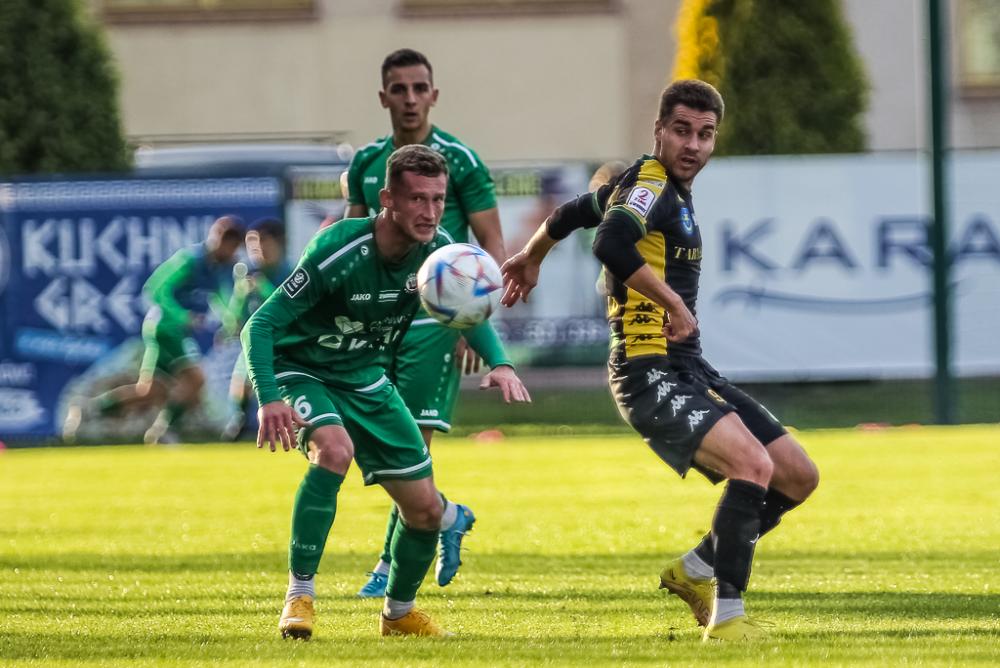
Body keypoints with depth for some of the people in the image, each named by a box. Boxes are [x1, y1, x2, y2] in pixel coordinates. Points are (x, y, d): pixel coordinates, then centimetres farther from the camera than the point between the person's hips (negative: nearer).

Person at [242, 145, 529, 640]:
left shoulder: (437, 250, -14)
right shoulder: (338, 253, -32)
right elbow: (260, 325, -28)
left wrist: (498, 364, -10)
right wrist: (268, 400, -42)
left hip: (365, 377, 6)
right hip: (301, 371, -6)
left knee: (425, 508, 3)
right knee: (334, 449, -37)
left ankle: (399, 612, 31)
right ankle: (299, 596, -26)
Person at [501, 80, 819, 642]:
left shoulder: (668, 190, 18)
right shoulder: (649, 184, -10)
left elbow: (570, 214, 34)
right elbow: (611, 244, -32)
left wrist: (530, 259, 51)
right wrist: (675, 304, -24)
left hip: (689, 369, 10)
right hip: (651, 372, -10)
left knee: (799, 476, 7)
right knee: (753, 465, -28)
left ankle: (695, 572, 22)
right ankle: (726, 616, -19)